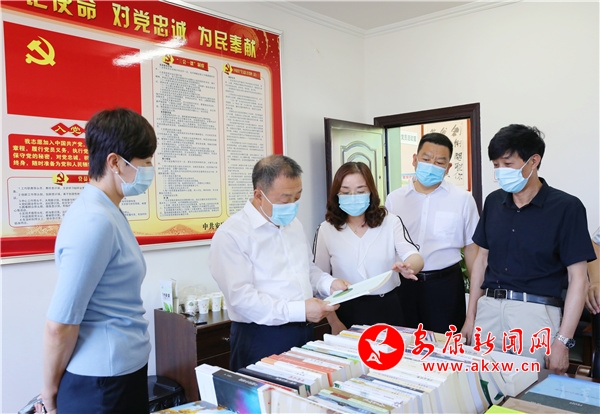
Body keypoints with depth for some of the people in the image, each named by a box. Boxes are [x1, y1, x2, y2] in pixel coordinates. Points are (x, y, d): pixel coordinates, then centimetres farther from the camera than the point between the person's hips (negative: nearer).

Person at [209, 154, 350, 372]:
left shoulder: (294, 224, 11)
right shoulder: (231, 234, -15)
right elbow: (241, 297, -21)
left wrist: (329, 284, 1)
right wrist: (300, 310, -24)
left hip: (305, 333, 7)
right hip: (262, 340, -7)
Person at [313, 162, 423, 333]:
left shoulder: (390, 222, -5)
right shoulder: (326, 229, -4)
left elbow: (415, 257, -17)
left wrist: (408, 267, -40)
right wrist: (333, 321, -4)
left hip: (387, 310, 1)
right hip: (347, 312, 0)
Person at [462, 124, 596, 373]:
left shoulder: (566, 207, -7)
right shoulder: (493, 202, 7)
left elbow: (578, 279, -8)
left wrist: (563, 340, -11)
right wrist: (470, 316, 11)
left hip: (535, 312, -4)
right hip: (488, 308, 4)